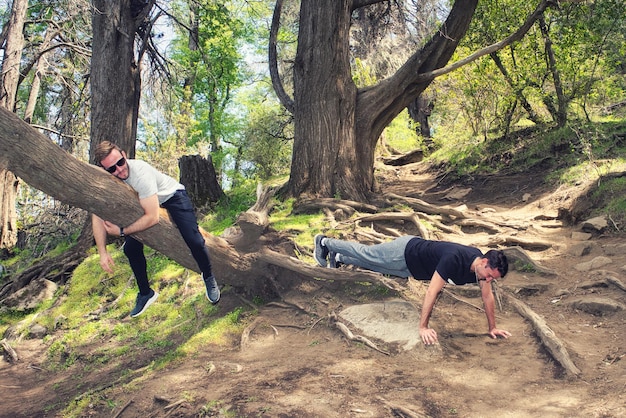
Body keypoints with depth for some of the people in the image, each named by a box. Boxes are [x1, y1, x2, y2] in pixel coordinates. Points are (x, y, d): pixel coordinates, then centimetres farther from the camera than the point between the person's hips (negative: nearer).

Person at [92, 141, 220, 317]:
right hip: (144, 202, 6)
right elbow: (98, 216, -15)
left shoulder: (140, 172, -40)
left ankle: (209, 278, 12)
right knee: (131, 247, -4)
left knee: (194, 241, -19)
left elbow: (152, 217, -40)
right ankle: (145, 294, 18)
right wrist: (102, 252, -23)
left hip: (173, 196, -6)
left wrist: (122, 231, -32)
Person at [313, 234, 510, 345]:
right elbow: (432, 292, -41)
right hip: (405, 252, -7)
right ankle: (324, 242, 38)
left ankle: (339, 258, 50)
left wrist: (492, 328, -3)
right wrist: (423, 327, -39)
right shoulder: (454, 260, -43)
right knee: (364, 254, 15)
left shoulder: (483, 265, -19)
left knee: (372, 264, 26)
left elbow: (487, 296, -6)